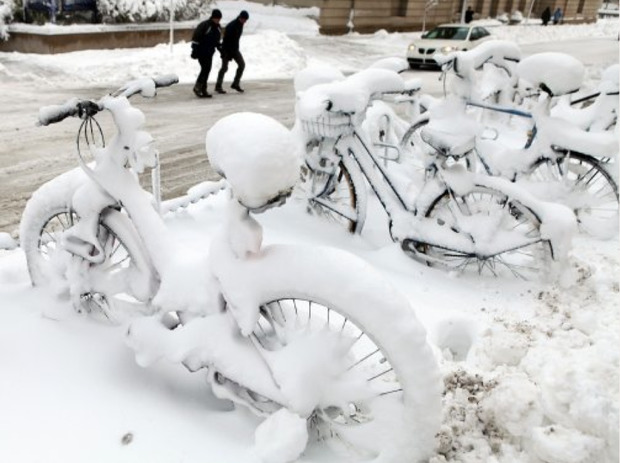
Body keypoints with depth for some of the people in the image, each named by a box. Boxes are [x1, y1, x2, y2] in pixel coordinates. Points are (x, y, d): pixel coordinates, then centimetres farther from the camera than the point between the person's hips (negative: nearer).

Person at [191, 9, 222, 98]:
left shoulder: (217, 27, 8)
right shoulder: (204, 25, -16)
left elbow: (217, 40, 22)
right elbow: (195, 38, -16)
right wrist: (194, 51, -18)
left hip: (210, 53, 8)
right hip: (201, 52, -7)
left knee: (207, 70, 6)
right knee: (205, 68, -15)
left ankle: (203, 89, 12)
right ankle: (197, 87, -5)